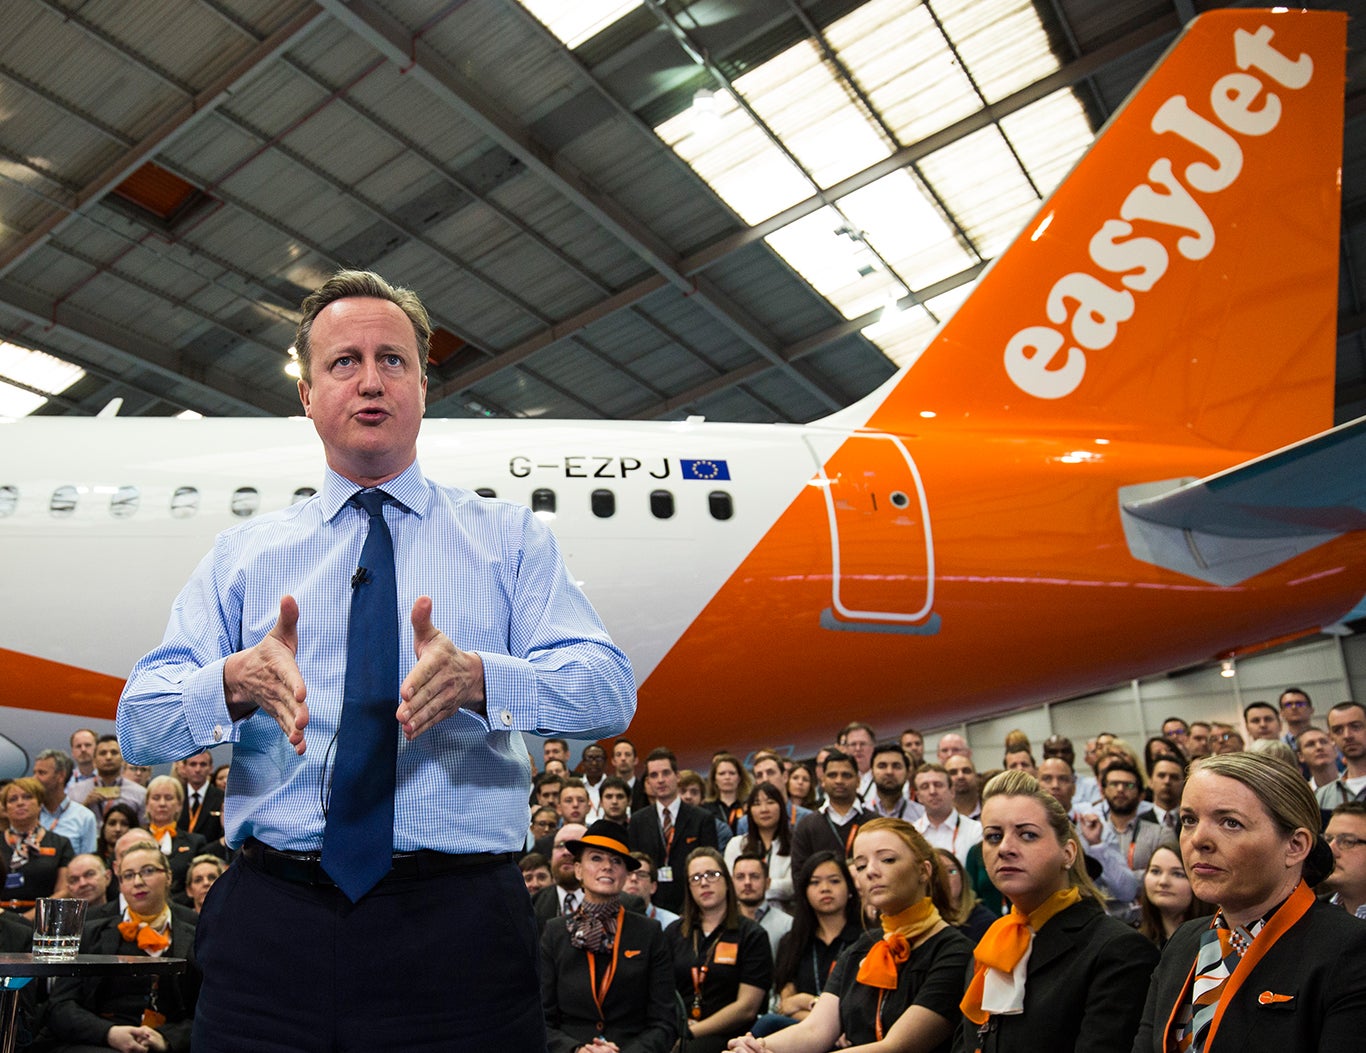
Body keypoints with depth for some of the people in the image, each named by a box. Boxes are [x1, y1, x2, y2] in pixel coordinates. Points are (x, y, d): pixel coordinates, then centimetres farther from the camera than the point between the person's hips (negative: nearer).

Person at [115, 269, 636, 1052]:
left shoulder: (511, 538, 5)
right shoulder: (242, 554, 11)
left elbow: (610, 692, -8)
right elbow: (138, 722, 1)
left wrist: (477, 677, -28)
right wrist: (236, 682, -22)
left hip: (460, 928, -1)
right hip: (272, 924, 2)